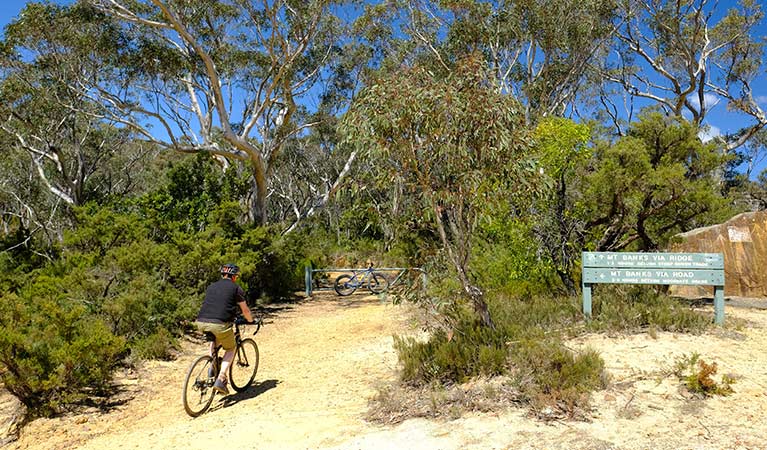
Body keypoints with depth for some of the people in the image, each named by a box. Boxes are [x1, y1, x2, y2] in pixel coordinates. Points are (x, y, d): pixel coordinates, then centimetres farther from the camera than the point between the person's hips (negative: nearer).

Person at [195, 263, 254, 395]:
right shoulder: (236, 288, 8)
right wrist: (250, 320, 34)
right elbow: (245, 310, 13)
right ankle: (220, 379, 1)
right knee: (230, 349, 18)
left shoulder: (211, 286, 23)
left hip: (201, 323, 5)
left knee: (214, 339, 37)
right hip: (220, 324, -5)